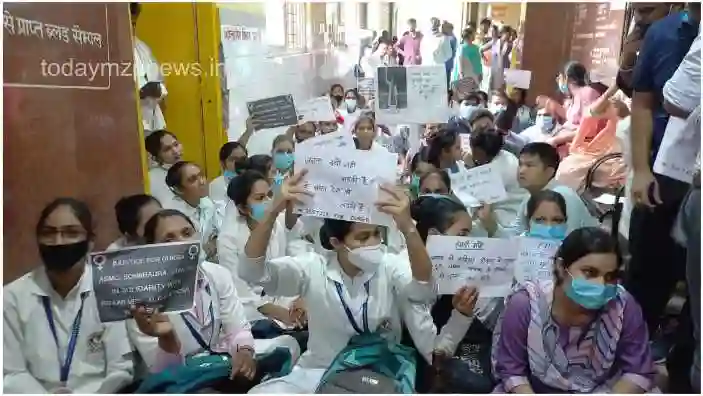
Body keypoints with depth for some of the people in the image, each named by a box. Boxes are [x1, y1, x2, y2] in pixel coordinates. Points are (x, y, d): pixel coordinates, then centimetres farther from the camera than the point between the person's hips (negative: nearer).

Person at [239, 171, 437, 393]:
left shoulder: (390, 267, -10)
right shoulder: (312, 268, -8)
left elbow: (423, 291, -31)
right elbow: (252, 271, -19)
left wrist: (408, 228, -47)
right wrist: (273, 211, -35)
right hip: (318, 373, 1)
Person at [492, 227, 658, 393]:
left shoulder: (623, 306, -19)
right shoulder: (524, 304, -22)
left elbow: (639, 371, -8)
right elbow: (510, 369, -13)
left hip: (602, 390, 2)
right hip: (536, 389, -2)